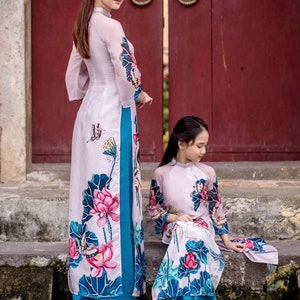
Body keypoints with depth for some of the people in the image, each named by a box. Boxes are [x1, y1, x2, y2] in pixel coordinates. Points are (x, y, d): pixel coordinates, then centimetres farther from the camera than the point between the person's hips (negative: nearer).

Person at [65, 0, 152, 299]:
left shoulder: (84, 26, 12)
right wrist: (139, 97, 1)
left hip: (90, 115, 9)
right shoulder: (110, 26, -15)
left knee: (92, 189, 11)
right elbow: (127, 76, -17)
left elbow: (74, 76, 19)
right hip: (113, 117, -9)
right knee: (114, 190, -6)